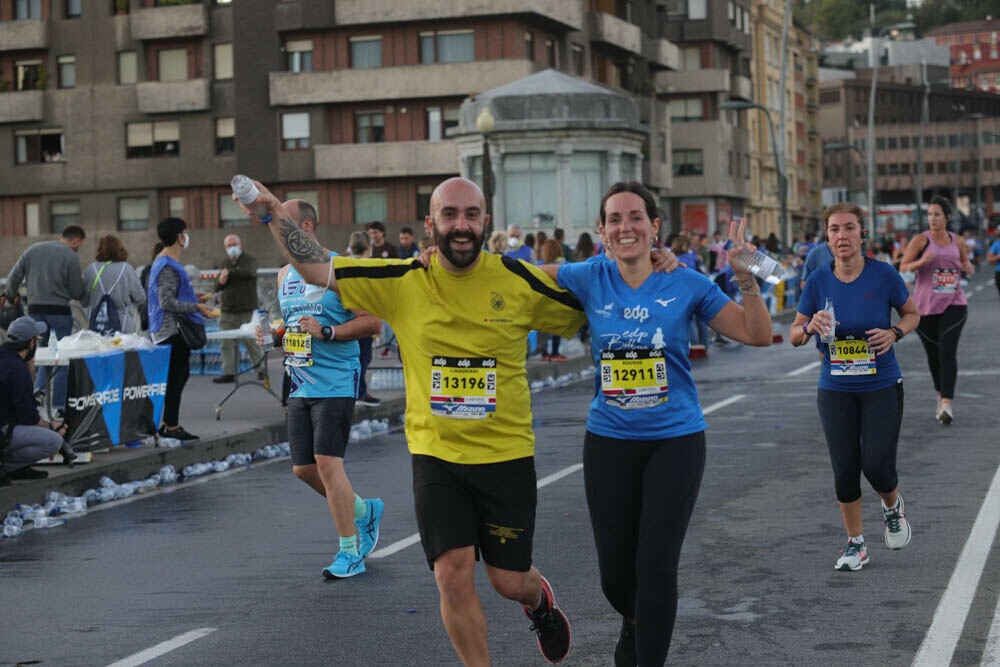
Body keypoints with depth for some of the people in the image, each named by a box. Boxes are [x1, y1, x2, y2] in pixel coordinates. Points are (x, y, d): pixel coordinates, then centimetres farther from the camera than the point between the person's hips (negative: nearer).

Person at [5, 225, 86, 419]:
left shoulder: (34, 249, 6)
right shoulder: (71, 257, -9)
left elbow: (13, 277, 7)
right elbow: (77, 293, -7)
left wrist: (10, 297, 24)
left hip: (35, 310, 4)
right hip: (59, 311, -4)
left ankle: (38, 388, 3)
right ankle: (58, 406, 3)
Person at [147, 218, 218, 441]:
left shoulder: (164, 262, 16)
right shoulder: (168, 267, -18)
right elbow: (167, 302, -24)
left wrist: (194, 299, 22)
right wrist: (196, 307, -21)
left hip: (170, 330, 11)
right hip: (171, 331, -11)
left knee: (179, 376, 15)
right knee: (176, 378, -6)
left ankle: (168, 422, 21)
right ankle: (171, 426, -1)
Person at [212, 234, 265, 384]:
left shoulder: (249, 259, 2)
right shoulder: (225, 262, 16)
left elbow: (249, 272, -22)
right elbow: (217, 287, 13)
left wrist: (230, 272, -16)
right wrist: (221, 281, -10)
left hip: (247, 311, -5)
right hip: (227, 312, 5)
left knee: (251, 341, -5)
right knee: (228, 343, -1)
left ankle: (261, 369, 8)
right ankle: (229, 373, 2)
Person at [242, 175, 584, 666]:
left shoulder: (519, 281, -6)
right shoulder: (403, 282, -4)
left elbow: (590, 313, 6)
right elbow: (317, 268, -3)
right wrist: (274, 211, -11)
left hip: (506, 454, 0)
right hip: (435, 455, 1)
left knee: (509, 581, 7)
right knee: (453, 577, -6)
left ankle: (539, 599, 45)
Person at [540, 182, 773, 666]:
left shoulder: (686, 283, -5)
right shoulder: (590, 280, -2)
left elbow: (757, 334, -4)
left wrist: (745, 277, -17)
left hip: (675, 440, -2)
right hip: (608, 442, 2)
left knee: (656, 566, -8)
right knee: (615, 571, 10)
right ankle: (633, 622, 46)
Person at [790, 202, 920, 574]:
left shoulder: (883, 275, -10)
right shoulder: (818, 281, -4)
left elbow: (912, 314, 6)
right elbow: (794, 336, 3)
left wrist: (895, 333, -15)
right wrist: (810, 327, -20)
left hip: (882, 388, -2)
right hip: (835, 391, 2)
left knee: (877, 466, -7)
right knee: (845, 469, 3)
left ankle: (892, 505, 29)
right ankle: (855, 543, 22)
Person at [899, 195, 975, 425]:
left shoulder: (957, 242, 7)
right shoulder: (920, 240, -3)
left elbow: (966, 264, 22)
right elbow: (903, 267, -8)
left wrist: (968, 268, -2)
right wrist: (921, 261, -27)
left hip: (953, 304, 0)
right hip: (925, 306, 0)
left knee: (947, 351, -14)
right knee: (933, 353, 8)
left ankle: (947, 404, -18)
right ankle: (941, 395, 31)